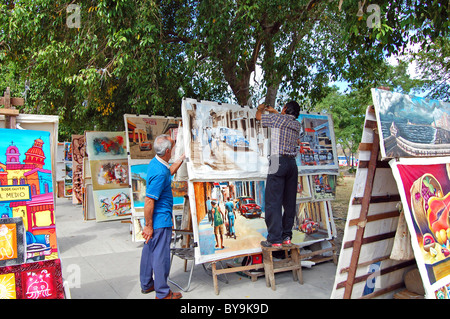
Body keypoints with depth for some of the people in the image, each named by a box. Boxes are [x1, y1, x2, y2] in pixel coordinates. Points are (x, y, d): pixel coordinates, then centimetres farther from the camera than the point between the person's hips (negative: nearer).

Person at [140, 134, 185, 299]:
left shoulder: (156, 163, 4)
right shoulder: (159, 173, -26)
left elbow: (169, 171, 28)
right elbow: (149, 201, -26)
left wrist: (182, 158, 28)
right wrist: (148, 225, -20)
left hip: (155, 218, 10)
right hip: (160, 220, -10)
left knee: (149, 251, 20)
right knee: (161, 255, 2)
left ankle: (146, 284, 36)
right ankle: (163, 293, 16)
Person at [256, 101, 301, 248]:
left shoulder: (277, 118, -1)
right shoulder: (297, 124, 15)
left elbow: (258, 116, 13)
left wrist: (261, 108, 35)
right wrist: (274, 111, 48)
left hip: (279, 161, -6)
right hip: (292, 163, 6)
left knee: (273, 201, -6)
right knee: (289, 202, 8)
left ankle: (275, 239, -7)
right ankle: (286, 236, 15)